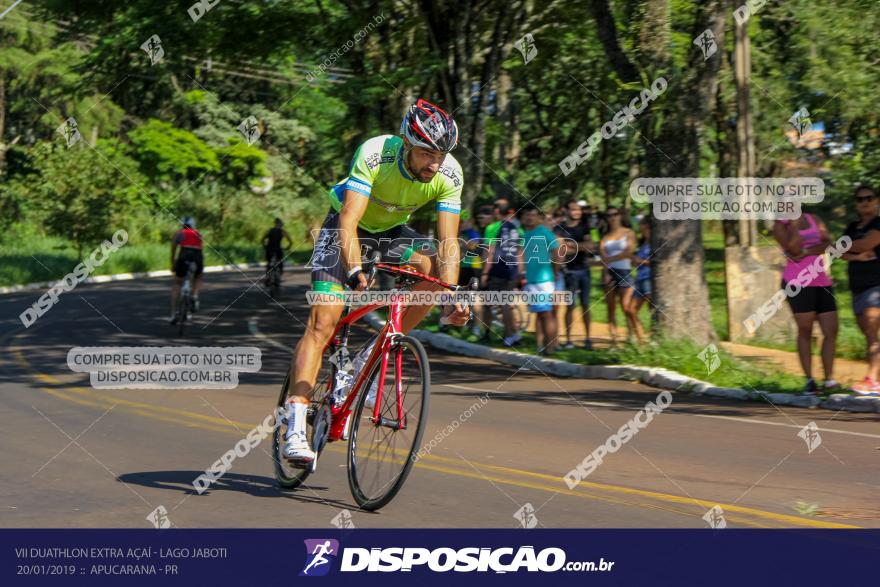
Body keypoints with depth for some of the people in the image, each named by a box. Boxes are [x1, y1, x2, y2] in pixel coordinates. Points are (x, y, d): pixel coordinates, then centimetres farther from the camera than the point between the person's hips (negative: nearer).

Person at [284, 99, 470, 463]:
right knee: (323, 321, -17)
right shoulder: (374, 155, -34)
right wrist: (354, 271, -57)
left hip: (392, 232, 4)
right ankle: (295, 427, -20)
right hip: (345, 228, -4)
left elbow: (448, 242, -25)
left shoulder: (450, 174, -23)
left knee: (436, 271, -25)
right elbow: (348, 221, -41)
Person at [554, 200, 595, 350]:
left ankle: (588, 338, 9)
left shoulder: (584, 227, 10)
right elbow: (561, 251, -12)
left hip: (584, 270, 3)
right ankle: (568, 340, 2)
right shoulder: (560, 229, -1)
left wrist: (571, 245, -12)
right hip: (569, 271, -3)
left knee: (585, 305, 5)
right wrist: (581, 247, -11)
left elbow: (591, 246, -3)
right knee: (570, 306, -3)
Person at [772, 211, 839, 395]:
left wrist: (806, 252, -13)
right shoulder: (780, 226, 1)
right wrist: (794, 222, -14)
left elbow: (827, 243, -1)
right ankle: (810, 381, 1)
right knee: (805, 331, -5)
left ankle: (829, 379, 5)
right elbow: (793, 249, -15)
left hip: (821, 282, 4)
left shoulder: (814, 219, 13)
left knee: (832, 331, -2)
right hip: (798, 283, -4)